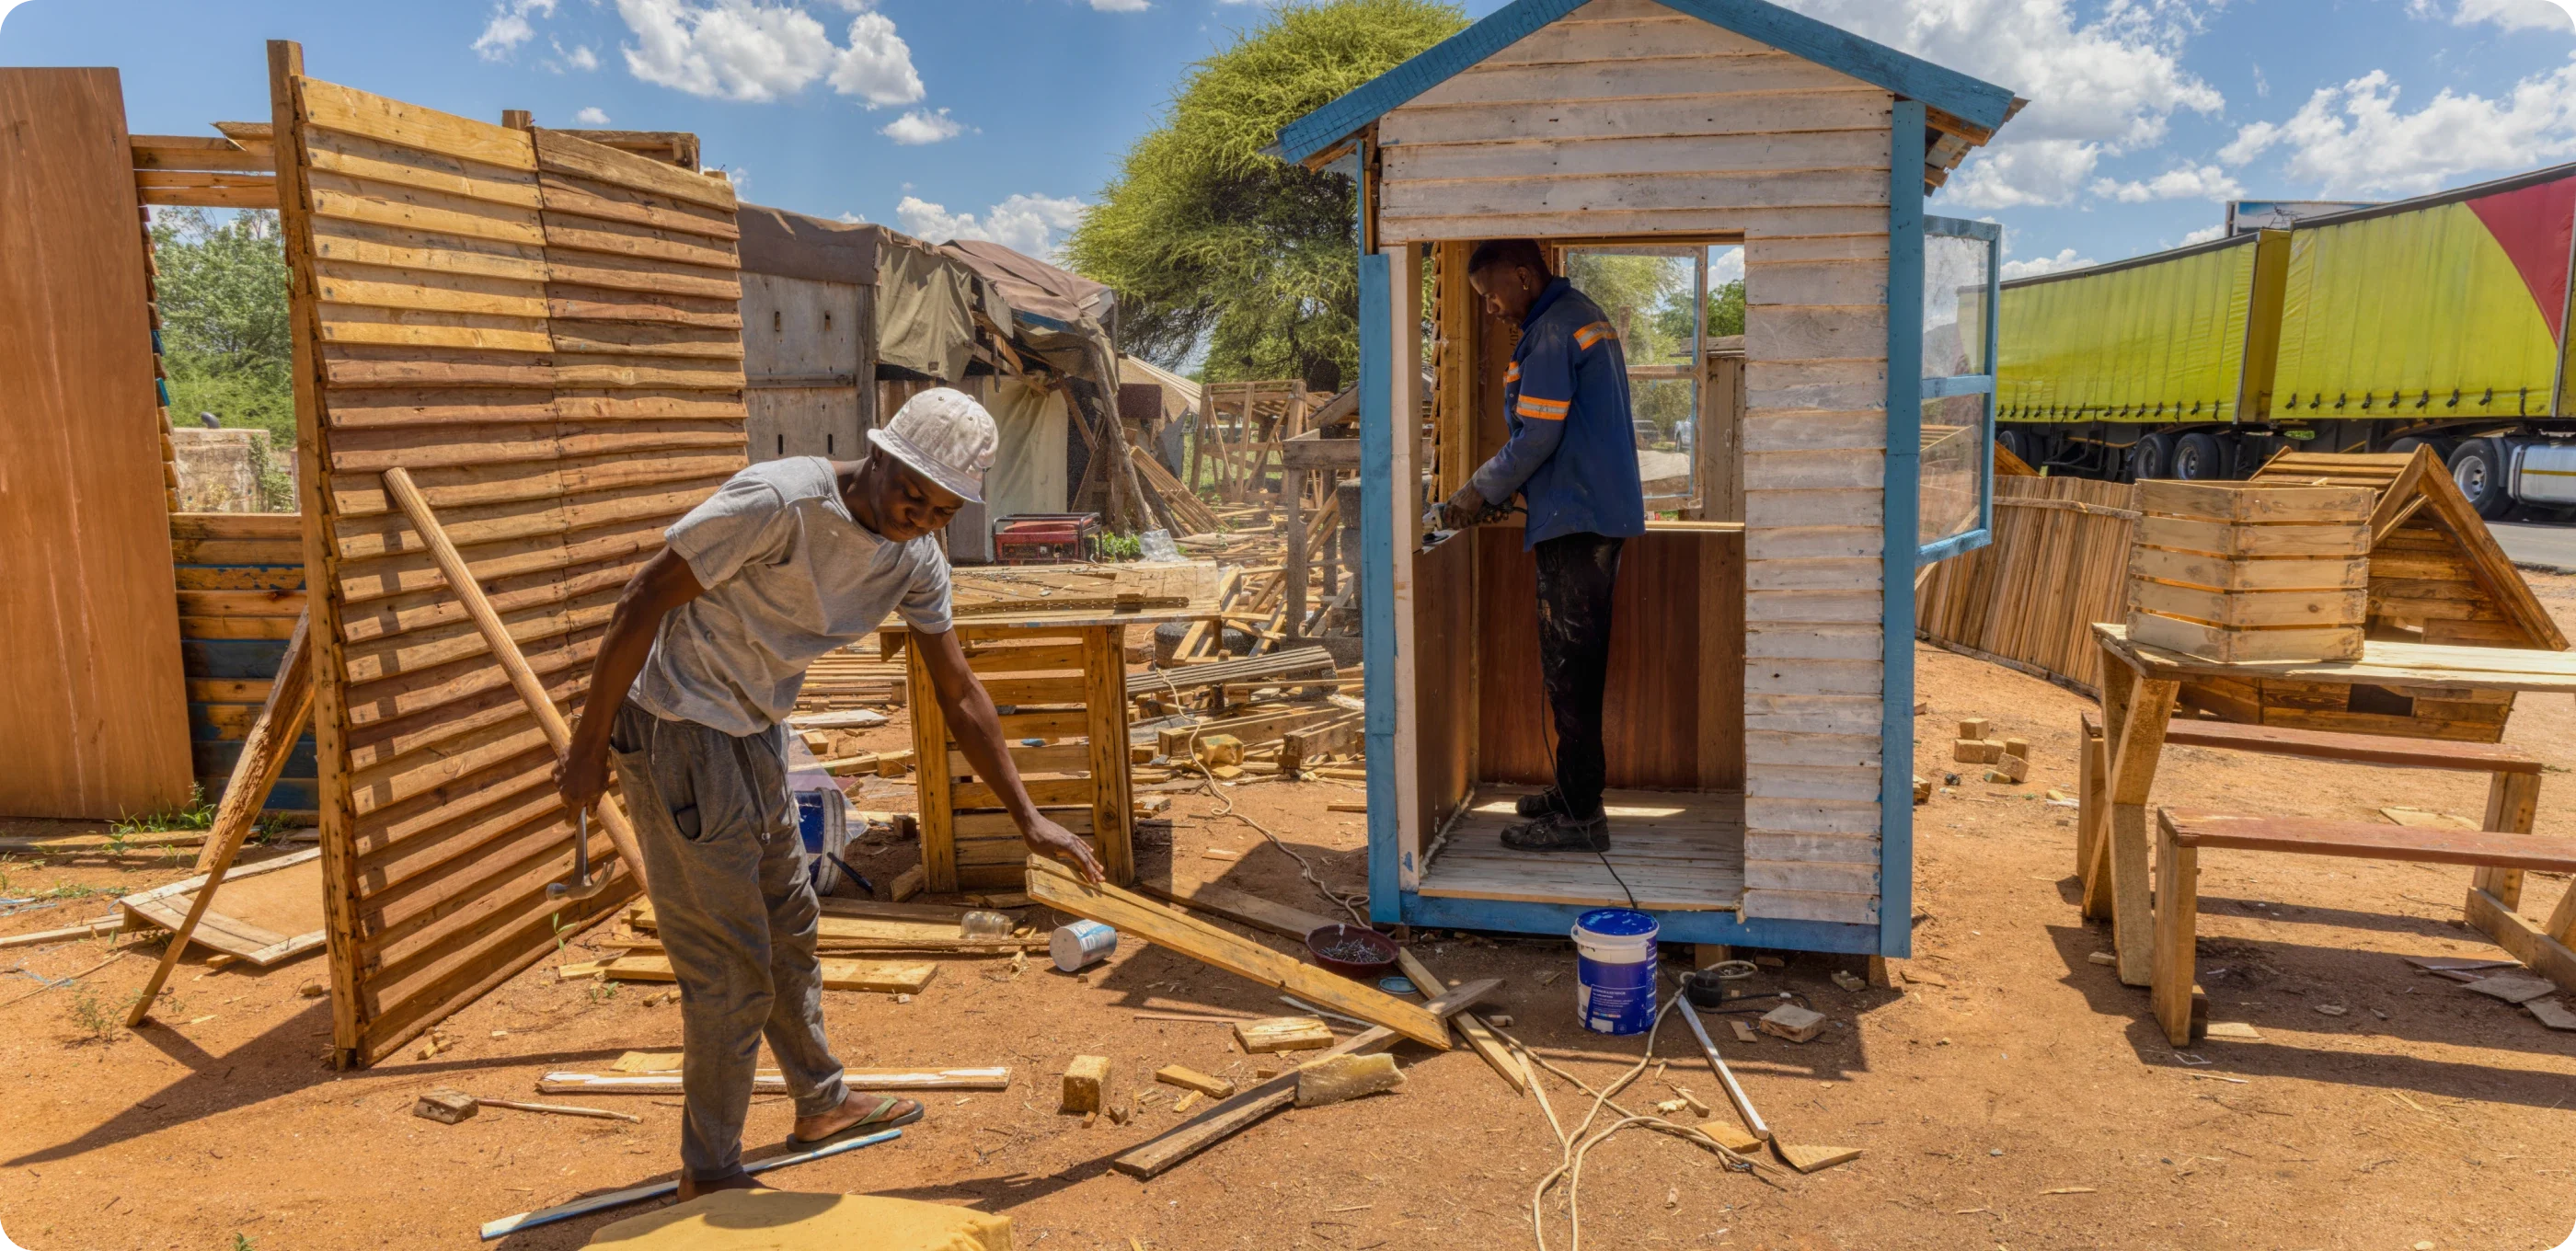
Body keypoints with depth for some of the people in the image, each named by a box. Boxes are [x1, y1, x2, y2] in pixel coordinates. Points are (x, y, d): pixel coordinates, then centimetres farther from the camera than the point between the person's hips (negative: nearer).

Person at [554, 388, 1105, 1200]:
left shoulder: (916, 562, -3)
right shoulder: (781, 501, -27)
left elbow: (959, 695, 4)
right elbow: (643, 601, -23)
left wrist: (1028, 818, 4)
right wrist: (587, 749, -17)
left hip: (755, 736, 8)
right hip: (676, 729, -8)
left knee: (788, 925, 22)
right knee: (732, 965, -2)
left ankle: (822, 1103, 43)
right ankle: (709, 1170, 17)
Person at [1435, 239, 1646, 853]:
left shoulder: (1551, 332, -14)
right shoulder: (1587, 315, 18)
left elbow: (1537, 437, -18)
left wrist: (1477, 494, -5)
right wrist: (1499, 492, 17)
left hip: (1575, 521, -10)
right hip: (1606, 512, 10)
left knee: (1567, 667, -6)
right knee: (1582, 661, 16)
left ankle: (1578, 815, -2)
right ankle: (1578, 787, 25)